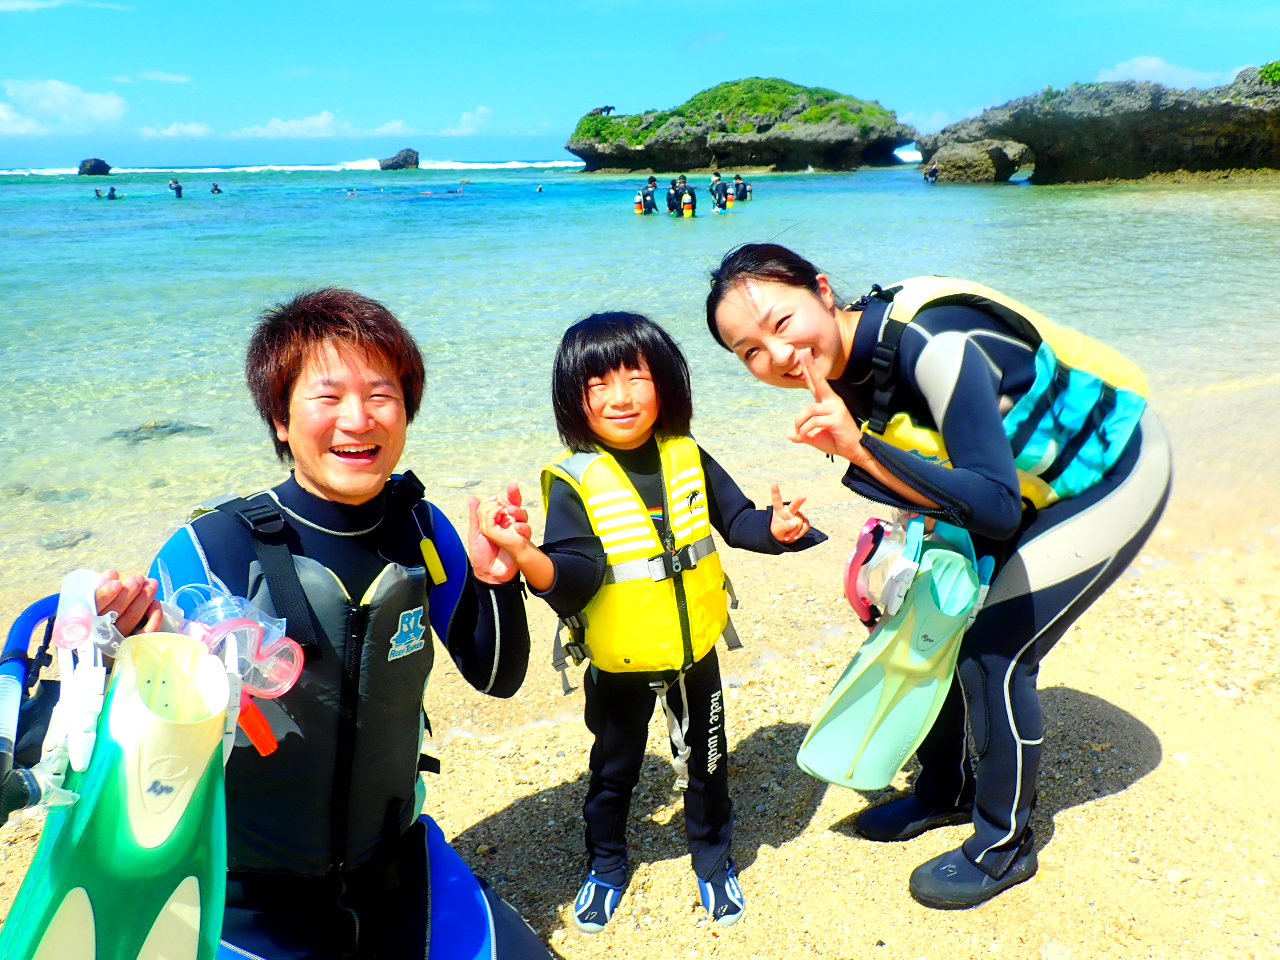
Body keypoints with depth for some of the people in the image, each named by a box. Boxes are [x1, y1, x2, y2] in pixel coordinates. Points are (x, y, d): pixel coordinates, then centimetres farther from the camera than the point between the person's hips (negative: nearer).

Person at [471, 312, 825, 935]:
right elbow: (576, 574, -26)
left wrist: (774, 529, -21)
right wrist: (524, 555, -45)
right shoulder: (575, 481, -17)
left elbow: (737, 520, 0)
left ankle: (714, 858, 45)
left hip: (694, 652, 2)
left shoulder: (687, 458, -6)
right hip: (618, 664, -2)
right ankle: (605, 864, 45)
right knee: (613, 770, 19)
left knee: (705, 763, 20)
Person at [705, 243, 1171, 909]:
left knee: (993, 651, -10)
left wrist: (860, 448, -43)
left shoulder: (934, 343, -36)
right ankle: (946, 790, 32)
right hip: (1025, 484, 8)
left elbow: (997, 509, -39)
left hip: (1110, 476, -8)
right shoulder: (839, 369, -11)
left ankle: (1005, 845, 13)